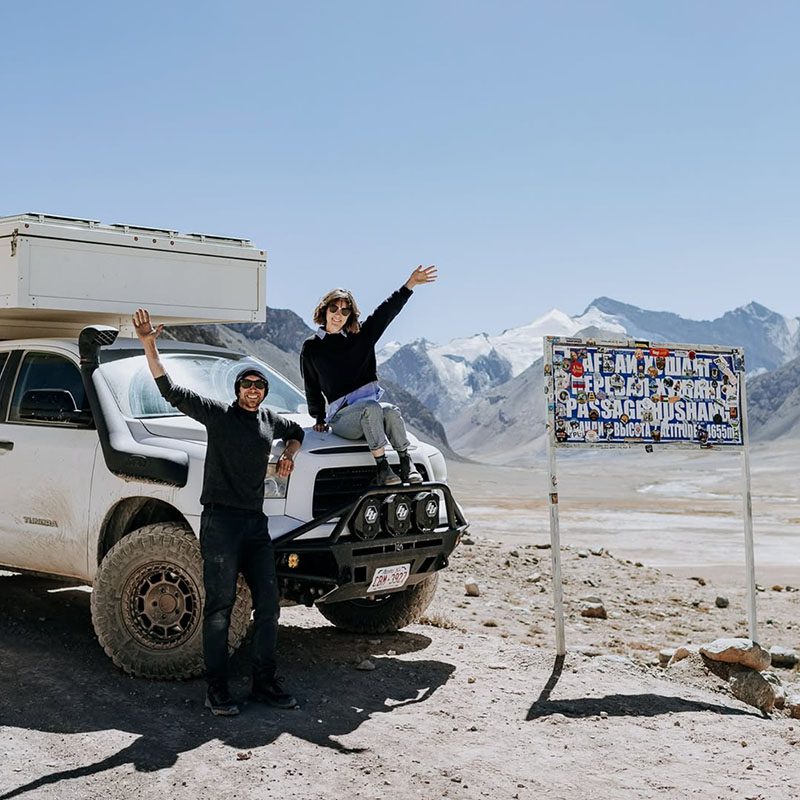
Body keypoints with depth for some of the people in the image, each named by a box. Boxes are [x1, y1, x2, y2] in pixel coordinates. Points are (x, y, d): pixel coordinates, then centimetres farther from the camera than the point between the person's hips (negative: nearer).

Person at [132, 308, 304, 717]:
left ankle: (265, 683, 17)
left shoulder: (270, 420, 16)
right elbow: (171, 391, -10)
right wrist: (149, 345, -22)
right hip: (220, 522, -6)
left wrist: (290, 454, 17)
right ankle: (216, 690, 5)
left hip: (256, 522, 6)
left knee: (268, 605, 6)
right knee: (219, 608, -2)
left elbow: (296, 432, 39)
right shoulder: (217, 413, 0)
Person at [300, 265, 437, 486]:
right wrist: (319, 418, 9)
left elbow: (387, 311, 5)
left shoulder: (361, 336, 12)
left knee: (391, 411, -33)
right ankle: (382, 469, -37)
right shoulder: (312, 347, 7)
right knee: (371, 407, -36)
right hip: (341, 416, -3)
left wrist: (410, 284, -3)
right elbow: (312, 388, 14)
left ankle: (407, 465, -26)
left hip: (371, 407, 3)